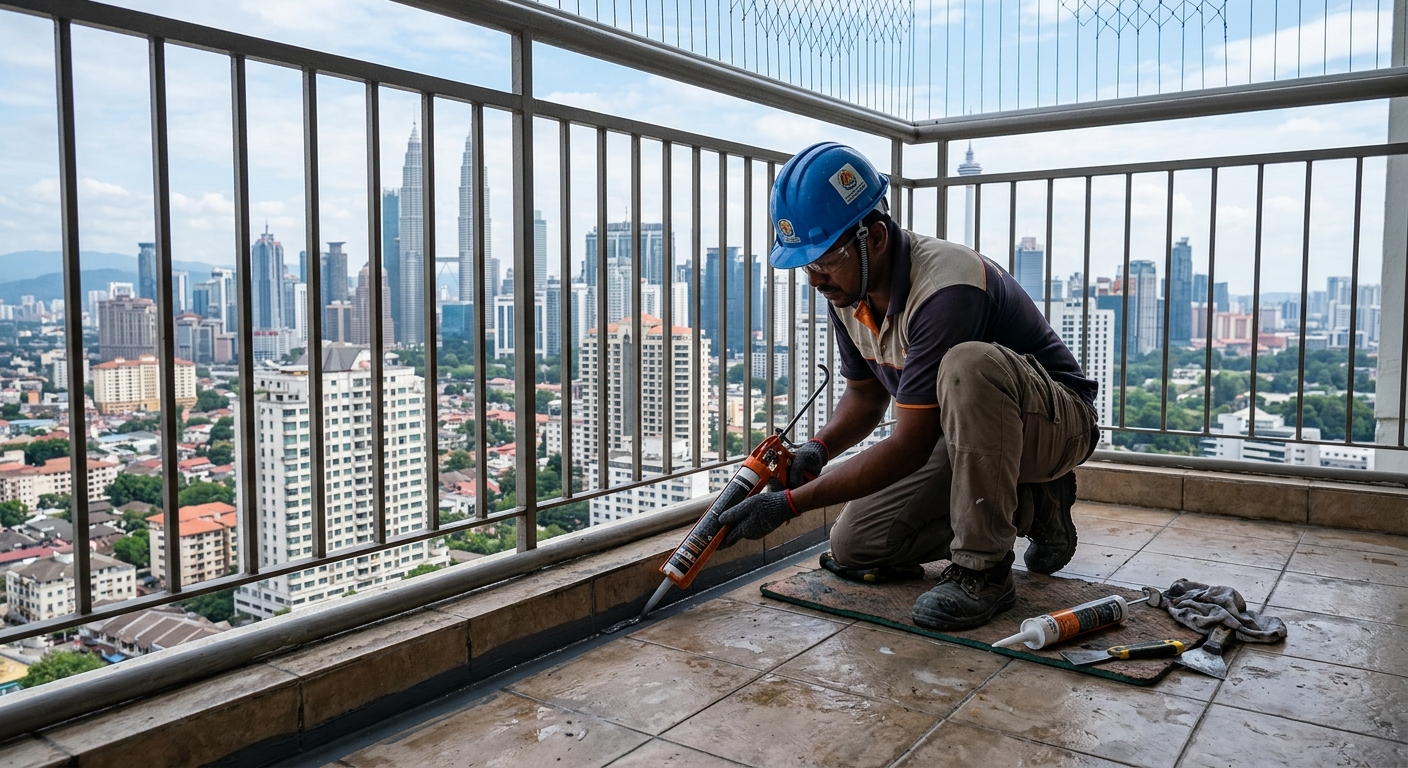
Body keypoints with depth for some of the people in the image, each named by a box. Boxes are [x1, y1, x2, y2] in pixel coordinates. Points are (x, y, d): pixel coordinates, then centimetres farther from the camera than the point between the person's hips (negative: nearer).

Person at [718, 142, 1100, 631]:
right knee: (852, 547, -3)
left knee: (969, 363, -40)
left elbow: (910, 447, -31)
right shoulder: (845, 291, -6)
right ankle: (1029, 508, 10)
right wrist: (818, 448, -13)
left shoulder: (945, 289, -33)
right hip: (964, 431, 8)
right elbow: (866, 394, 9)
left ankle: (983, 570, -24)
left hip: (1057, 421, -8)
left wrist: (789, 504, -29)